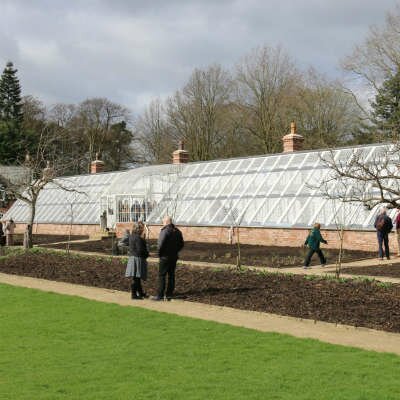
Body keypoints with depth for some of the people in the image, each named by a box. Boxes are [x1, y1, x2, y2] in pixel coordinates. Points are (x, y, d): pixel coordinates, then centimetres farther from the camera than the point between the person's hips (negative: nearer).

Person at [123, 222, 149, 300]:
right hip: (138, 259, -9)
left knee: (137, 277, 18)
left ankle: (140, 292, 30)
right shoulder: (138, 238, -20)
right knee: (136, 277, -3)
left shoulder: (131, 236, 7)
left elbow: (124, 241, 22)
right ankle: (134, 294, 2)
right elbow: (140, 250, -22)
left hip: (132, 258, 9)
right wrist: (146, 254, -4)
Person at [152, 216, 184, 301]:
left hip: (165, 257, -7)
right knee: (171, 275, 11)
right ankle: (169, 295, 16)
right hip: (174, 257, 7)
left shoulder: (165, 231, -15)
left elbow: (160, 244, -20)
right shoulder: (177, 231, 8)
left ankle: (160, 295, -2)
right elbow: (181, 244, 14)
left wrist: (159, 253, -5)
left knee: (162, 276, -2)